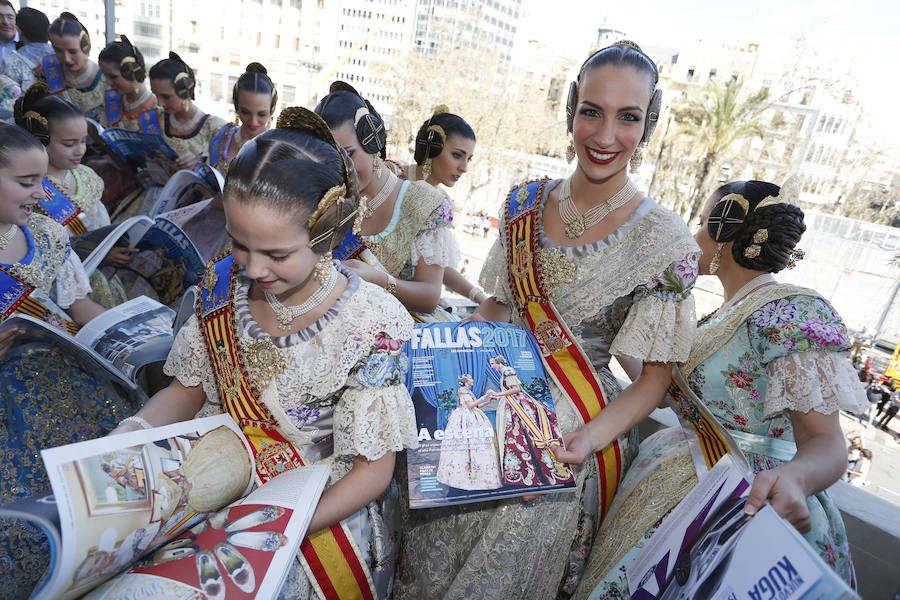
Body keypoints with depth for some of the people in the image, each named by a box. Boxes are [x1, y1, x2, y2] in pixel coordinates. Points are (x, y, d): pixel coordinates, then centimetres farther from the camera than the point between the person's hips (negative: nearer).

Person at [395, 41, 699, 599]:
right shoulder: (525, 203, -1)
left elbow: (654, 379, -9)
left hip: (576, 429, -3)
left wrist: (590, 439, -23)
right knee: (429, 552, 14)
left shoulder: (666, 240, -14)